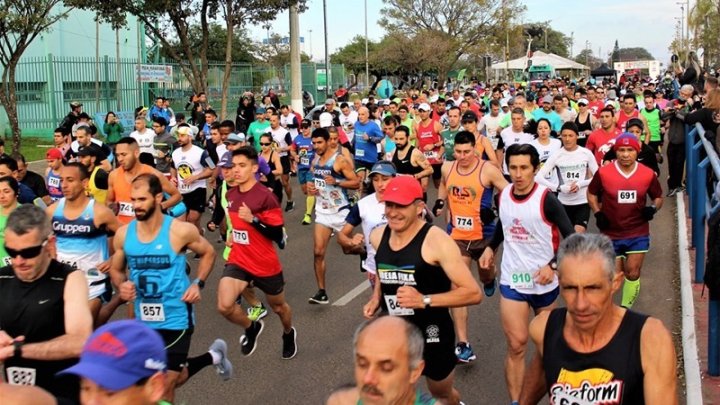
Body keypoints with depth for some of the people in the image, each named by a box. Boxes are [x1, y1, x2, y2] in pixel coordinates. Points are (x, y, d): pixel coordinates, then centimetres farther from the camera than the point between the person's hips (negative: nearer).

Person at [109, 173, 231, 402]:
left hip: (176, 318, -5)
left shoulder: (181, 231, -16)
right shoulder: (123, 234, -6)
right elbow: (116, 270, 10)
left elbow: (208, 253, 2)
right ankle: (213, 356, 45)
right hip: (145, 320, 5)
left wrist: (198, 284, -11)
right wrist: (121, 285, -12)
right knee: (169, 379, 20)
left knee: (164, 386, 0)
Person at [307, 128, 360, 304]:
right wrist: (310, 187, 1)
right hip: (322, 212, 5)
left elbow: (356, 183, -15)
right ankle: (321, 292, 1)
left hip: (340, 211, -5)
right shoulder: (314, 161, 7)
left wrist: (336, 181, -29)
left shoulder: (340, 160, -14)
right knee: (318, 252, -4)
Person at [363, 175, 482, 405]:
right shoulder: (377, 236, -3)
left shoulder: (436, 241, -23)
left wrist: (424, 300, -32)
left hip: (432, 335, -4)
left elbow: (473, 293, -24)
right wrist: (376, 299, 2)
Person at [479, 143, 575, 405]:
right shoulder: (503, 195, -4)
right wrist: (490, 247, 7)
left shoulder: (546, 199, -19)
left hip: (543, 281, -2)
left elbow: (570, 237, -16)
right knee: (516, 345, -5)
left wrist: (553, 265, -27)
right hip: (511, 280, 2)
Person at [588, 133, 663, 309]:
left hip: (638, 234, 1)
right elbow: (591, 194, 7)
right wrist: (598, 213, -7)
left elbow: (658, 197, 11)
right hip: (611, 234, -1)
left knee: (633, 274, 2)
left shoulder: (648, 174, -5)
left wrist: (653, 208, -10)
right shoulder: (603, 173, -10)